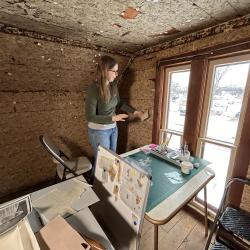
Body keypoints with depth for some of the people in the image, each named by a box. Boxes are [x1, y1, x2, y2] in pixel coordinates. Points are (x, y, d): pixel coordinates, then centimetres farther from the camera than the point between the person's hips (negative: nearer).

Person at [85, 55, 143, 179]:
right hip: (99, 131, -7)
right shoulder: (93, 89, -23)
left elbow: (119, 103, 12)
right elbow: (90, 117, -22)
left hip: (113, 128, 7)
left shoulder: (113, 85, -3)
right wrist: (113, 118, -25)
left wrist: (134, 111, 2)